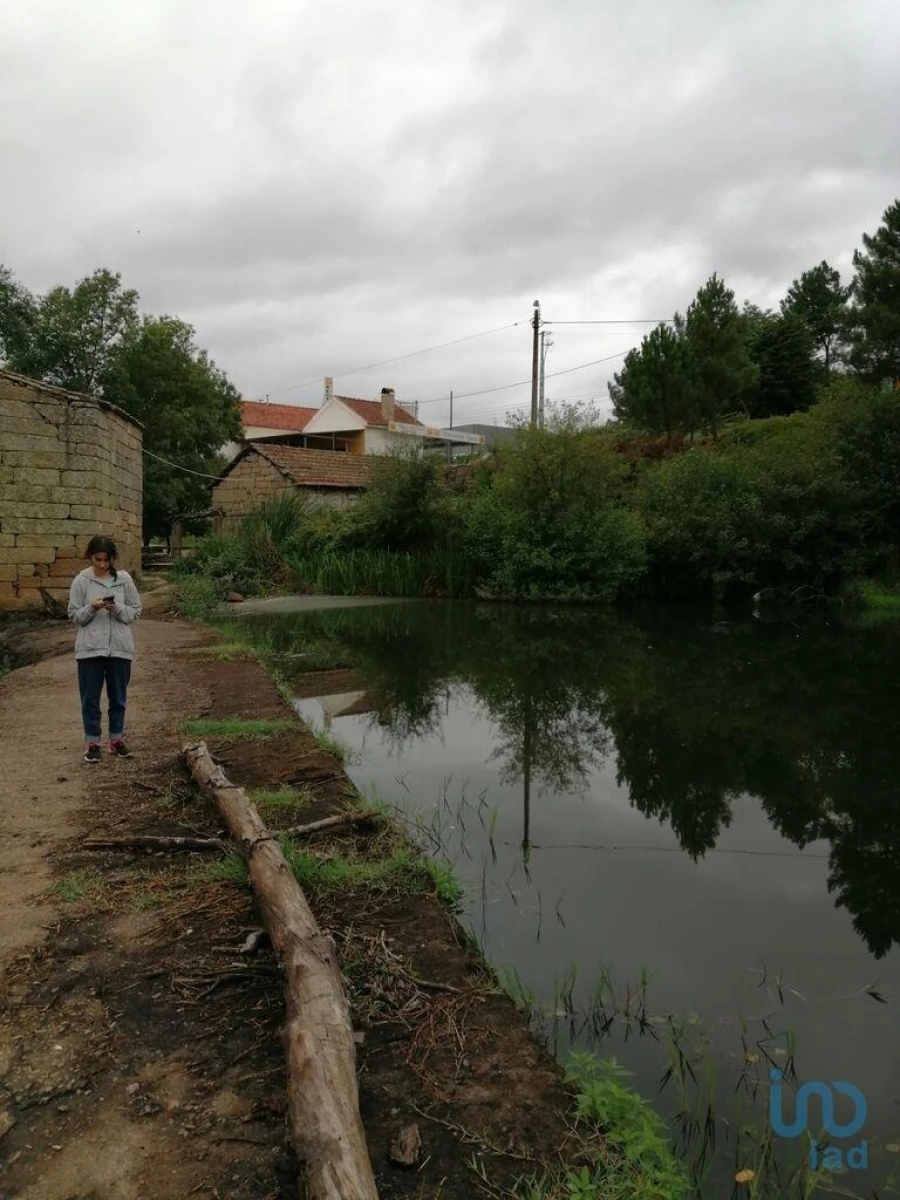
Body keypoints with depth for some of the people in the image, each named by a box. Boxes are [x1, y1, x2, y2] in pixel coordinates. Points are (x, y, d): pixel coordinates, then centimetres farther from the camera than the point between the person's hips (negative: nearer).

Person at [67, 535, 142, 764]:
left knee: (118, 697, 11)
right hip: (90, 648, -1)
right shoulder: (81, 581, -3)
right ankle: (92, 743, 16)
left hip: (120, 647, 1)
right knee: (90, 698, 5)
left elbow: (135, 611, 4)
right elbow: (74, 615, -1)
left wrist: (117, 608, -14)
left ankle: (117, 739, 25)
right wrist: (92, 608, -18)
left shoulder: (124, 579, 1)